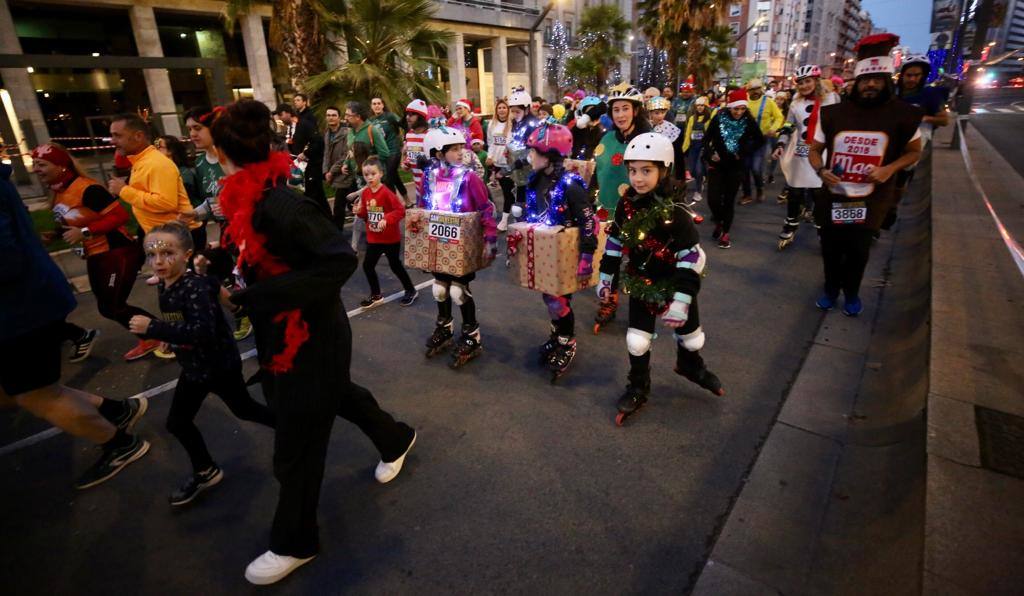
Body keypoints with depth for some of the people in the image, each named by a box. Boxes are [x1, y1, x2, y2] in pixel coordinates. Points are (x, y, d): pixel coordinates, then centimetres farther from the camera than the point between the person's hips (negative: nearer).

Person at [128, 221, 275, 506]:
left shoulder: (196, 287, -29)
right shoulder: (164, 286, -3)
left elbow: (203, 332, -40)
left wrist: (152, 328, -36)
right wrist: (148, 327, 0)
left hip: (220, 364, -8)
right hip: (193, 367, 8)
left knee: (244, 410, 12)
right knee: (178, 422, 14)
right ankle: (205, 471, 34)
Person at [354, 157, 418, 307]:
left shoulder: (386, 193, -18)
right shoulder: (365, 193, 1)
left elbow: (401, 210, -22)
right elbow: (365, 214, 12)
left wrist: (386, 219, -33)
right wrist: (360, 211, -9)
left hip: (391, 238, -6)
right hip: (373, 238, 6)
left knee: (395, 265, 7)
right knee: (367, 266, 6)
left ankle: (411, 291, 27)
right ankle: (376, 295, 24)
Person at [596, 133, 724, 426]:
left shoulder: (675, 213, -24)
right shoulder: (626, 206, -10)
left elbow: (693, 257, -24)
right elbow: (614, 242, 4)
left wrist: (682, 299, -29)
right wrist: (605, 277, 7)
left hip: (676, 286, -2)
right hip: (640, 285, 3)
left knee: (689, 336, 17)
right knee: (637, 341, 4)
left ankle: (691, 366, 51)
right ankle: (638, 387, 27)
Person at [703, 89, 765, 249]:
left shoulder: (749, 121, -6)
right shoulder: (719, 118, -8)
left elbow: (760, 140, 7)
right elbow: (707, 138, 3)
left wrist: (745, 152, -4)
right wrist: (710, 154, -10)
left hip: (736, 165, 0)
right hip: (717, 164, 0)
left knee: (729, 199, 3)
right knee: (713, 198, -8)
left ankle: (725, 232, 15)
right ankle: (719, 222, 22)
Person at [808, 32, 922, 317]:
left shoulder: (902, 115, -6)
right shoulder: (834, 113, -5)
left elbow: (914, 152, 6)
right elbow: (814, 150, 5)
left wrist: (889, 169, -13)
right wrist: (821, 170, -16)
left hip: (869, 200, -1)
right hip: (833, 195, 1)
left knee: (858, 250, 7)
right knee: (831, 247, 12)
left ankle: (852, 293, 32)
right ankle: (831, 289, 36)